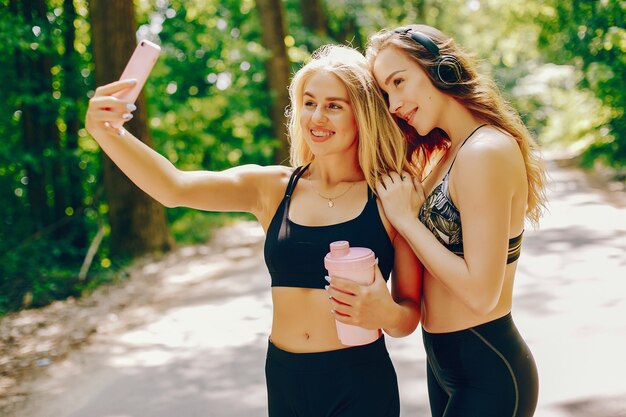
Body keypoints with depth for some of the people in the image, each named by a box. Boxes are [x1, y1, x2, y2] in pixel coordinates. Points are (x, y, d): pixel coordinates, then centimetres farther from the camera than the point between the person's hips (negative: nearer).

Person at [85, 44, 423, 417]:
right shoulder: (272, 187, -1)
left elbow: (410, 317, -2)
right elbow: (175, 188, -16)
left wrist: (385, 314, -25)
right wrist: (107, 132, -32)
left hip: (360, 386, -3)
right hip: (285, 379, 3)